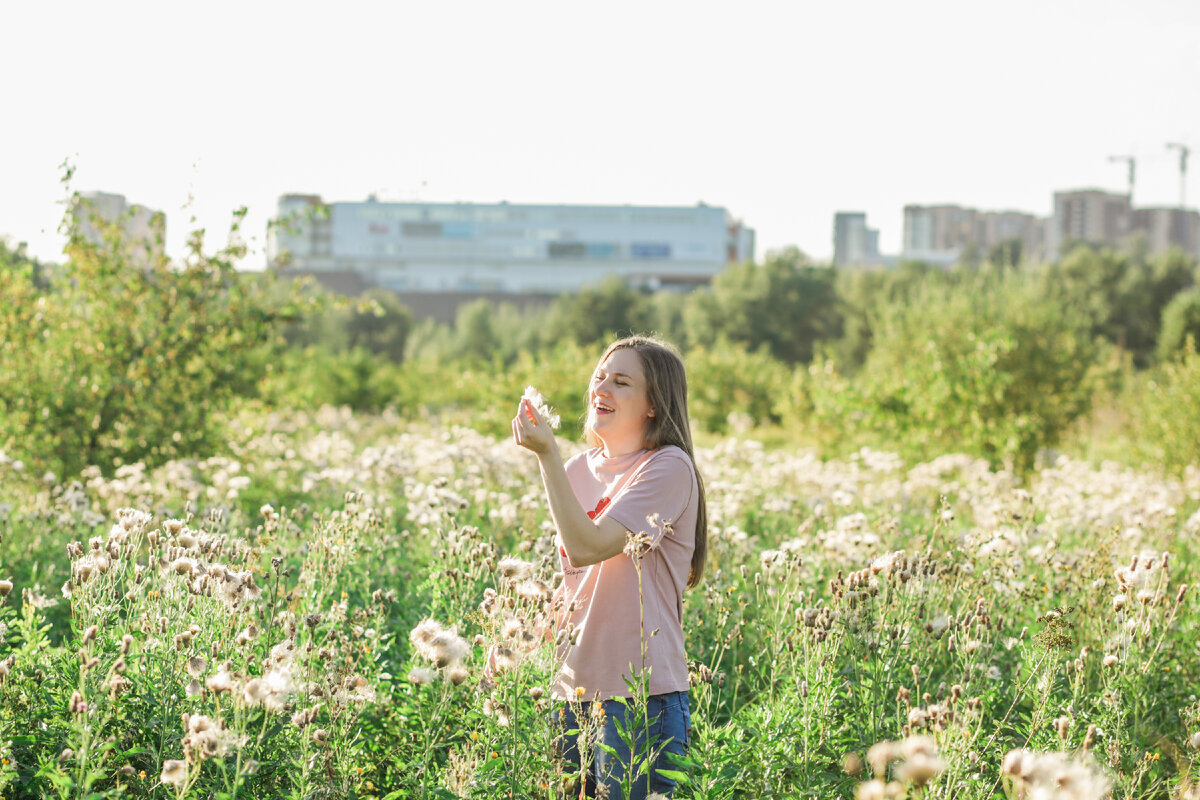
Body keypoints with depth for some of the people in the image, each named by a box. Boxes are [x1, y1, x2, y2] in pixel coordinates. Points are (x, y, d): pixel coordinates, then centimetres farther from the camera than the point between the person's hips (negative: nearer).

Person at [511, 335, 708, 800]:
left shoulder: (668, 468, -9)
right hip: (573, 690, 7)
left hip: (642, 695, -7)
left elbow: (587, 547, -20)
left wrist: (547, 455, -21)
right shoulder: (579, 470, 12)